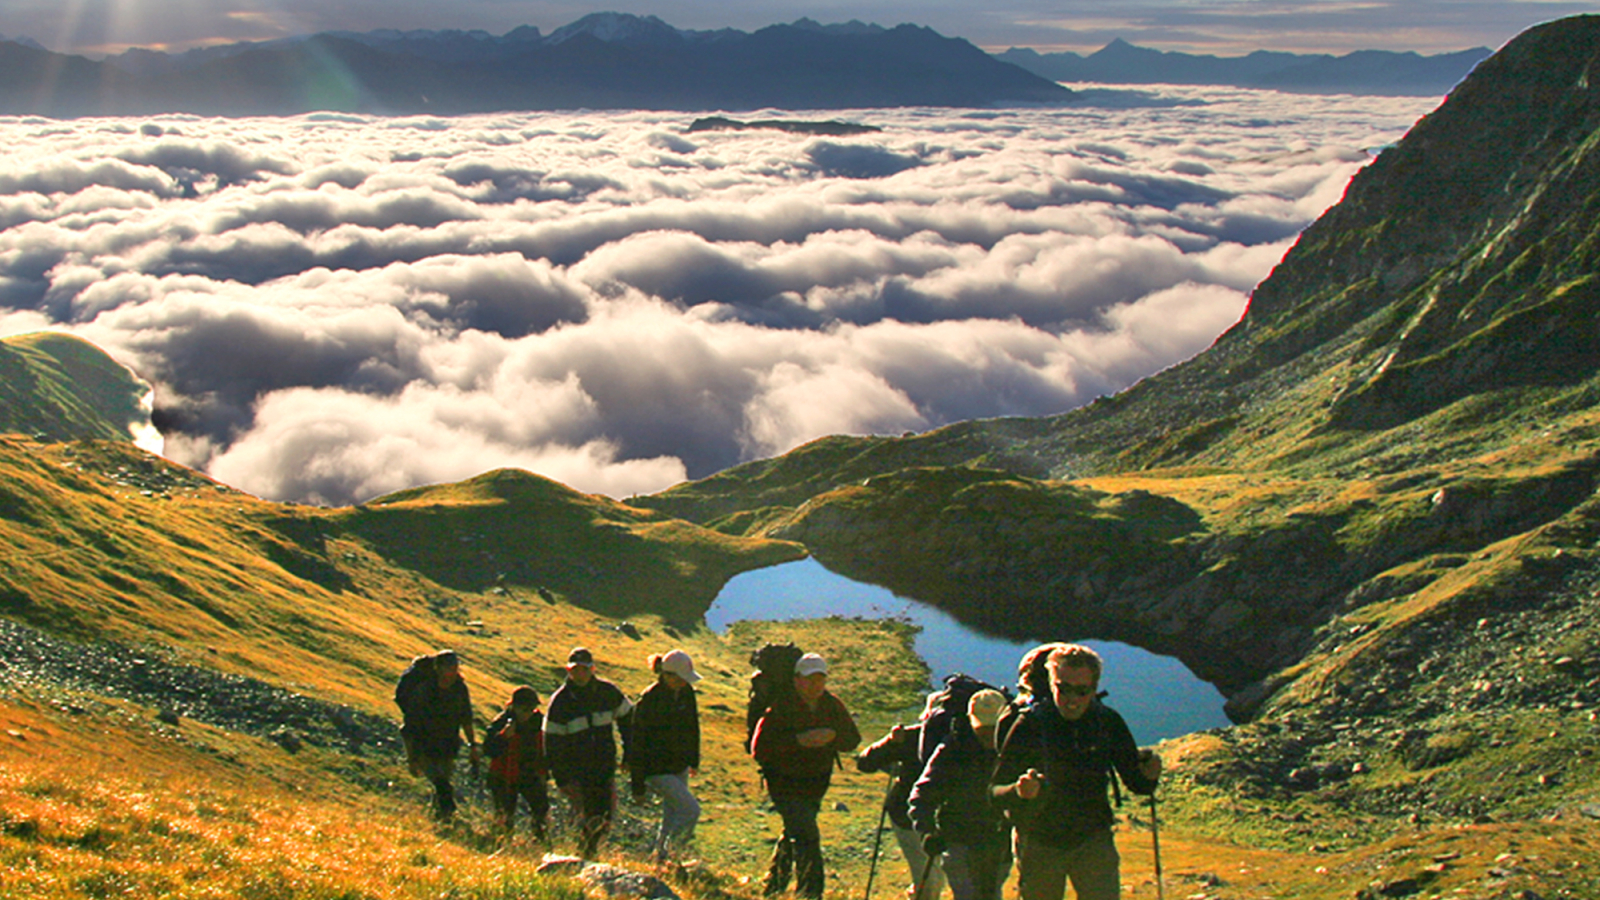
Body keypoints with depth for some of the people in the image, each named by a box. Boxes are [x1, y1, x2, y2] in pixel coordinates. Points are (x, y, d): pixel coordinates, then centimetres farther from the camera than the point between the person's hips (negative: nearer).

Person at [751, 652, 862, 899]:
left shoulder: (833, 706, 0)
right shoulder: (782, 708, -17)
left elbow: (853, 739, 3)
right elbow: (759, 747, -22)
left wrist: (832, 737, -19)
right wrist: (798, 740, -29)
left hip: (816, 784, 6)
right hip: (785, 784, -6)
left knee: (794, 835, 21)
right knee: (806, 836, -16)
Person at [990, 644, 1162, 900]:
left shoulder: (1108, 722, -6)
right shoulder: (1028, 724, -15)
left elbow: (1134, 780, 4)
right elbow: (995, 791, -17)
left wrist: (1149, 775, -20)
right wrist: (1019, 791, -40)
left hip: (1093, 840, 1)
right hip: (1039, 843, -1)